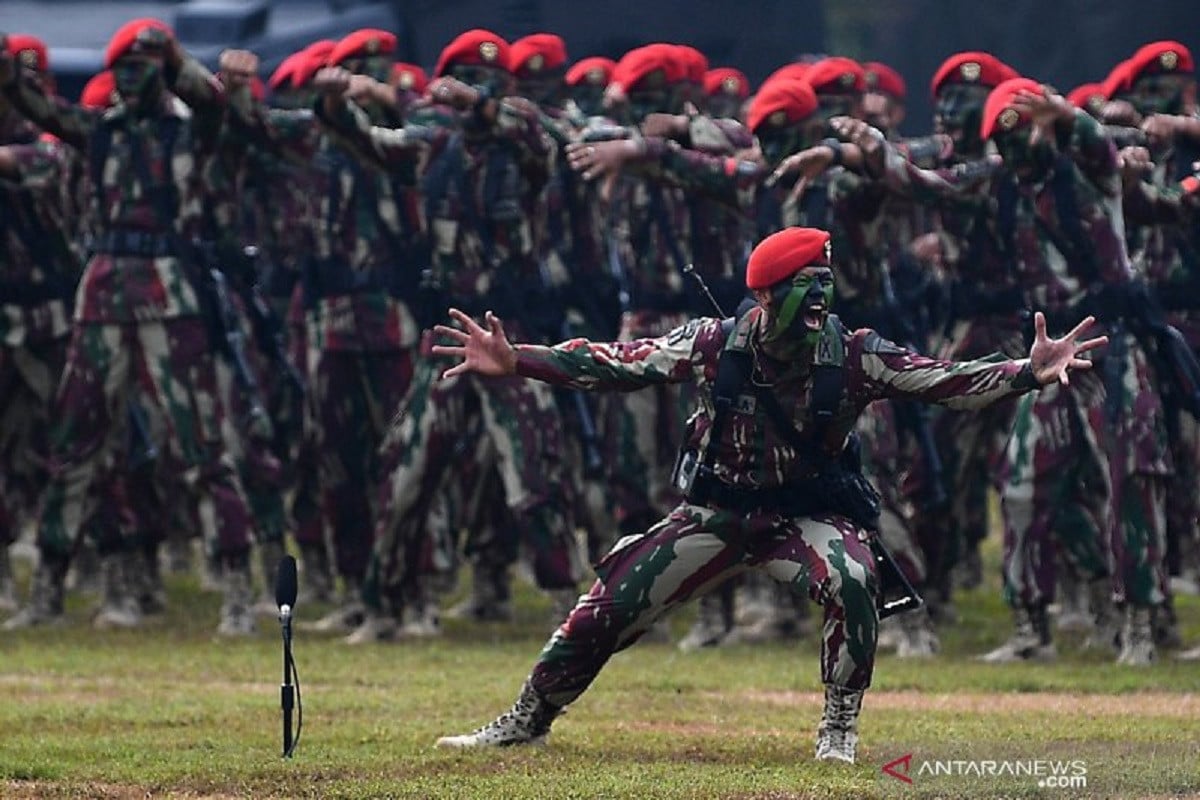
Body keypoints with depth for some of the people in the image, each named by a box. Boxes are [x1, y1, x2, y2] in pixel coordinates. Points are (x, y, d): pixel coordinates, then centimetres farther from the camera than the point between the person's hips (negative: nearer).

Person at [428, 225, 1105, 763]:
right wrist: (513, 361, -22)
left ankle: (840, 728, -13)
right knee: (607, 609, -4)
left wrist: (1030, 372, -36)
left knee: (852, 581, -33)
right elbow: (618, 366, -13)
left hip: (812, 514, -1)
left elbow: (948, 383, -21)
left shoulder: (853, 357, -16)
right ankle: (527, 722, 18)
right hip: (718, 513, 1)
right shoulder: (714, 345, -13)